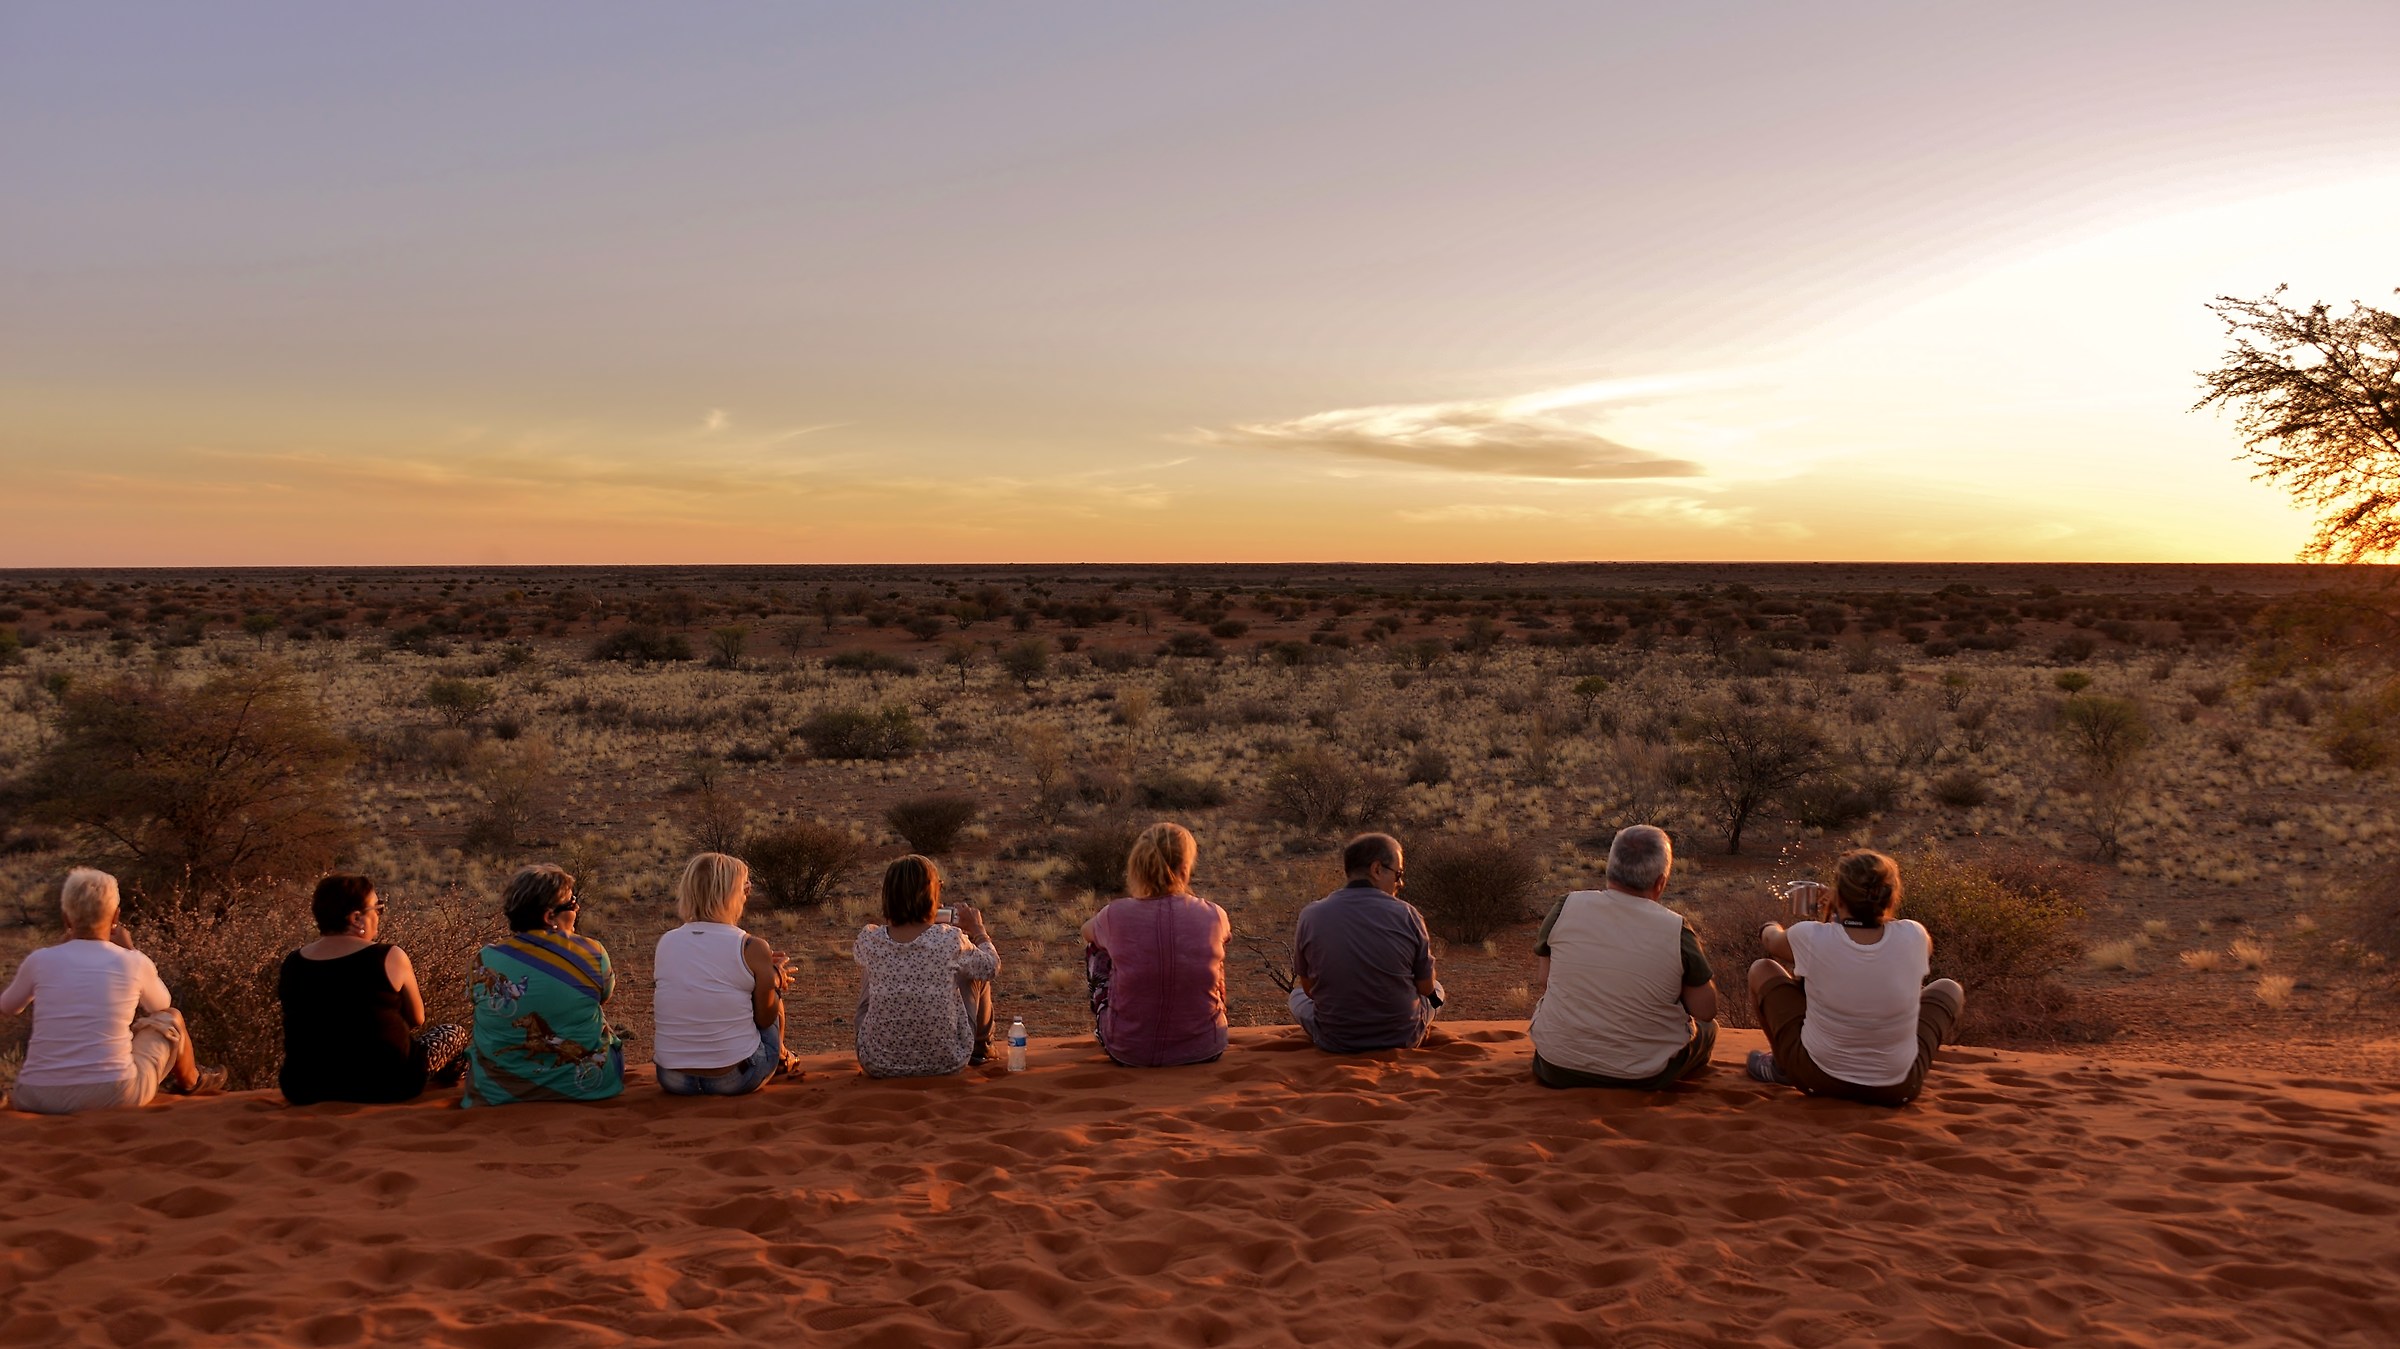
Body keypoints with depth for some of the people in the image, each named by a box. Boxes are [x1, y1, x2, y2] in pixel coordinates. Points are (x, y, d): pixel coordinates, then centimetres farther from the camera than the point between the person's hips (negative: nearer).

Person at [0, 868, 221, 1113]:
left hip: (36, 1099, 2)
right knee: (170, 1018, 27)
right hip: (114, 1096, -2)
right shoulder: (134, 963, -3)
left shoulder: (39, 960, 0)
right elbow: (160, 1005, 21)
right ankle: (192, 1082, 53)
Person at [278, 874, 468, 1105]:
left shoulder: (291, 964, 1)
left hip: (308, 1089, 6)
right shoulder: (390, 958, -12)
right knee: (455, 1033, 22)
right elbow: (417, 1019, 0)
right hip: (387, 1086, -5)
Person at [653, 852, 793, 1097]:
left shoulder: (666, 942, -1)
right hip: (735, 1080, -4)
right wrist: (775, 979, 16)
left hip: (673, 1081, 4)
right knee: (772, 996, 23)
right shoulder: (752, 948, -13)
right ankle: (780, 1058, 47)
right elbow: (765, 1019, -2)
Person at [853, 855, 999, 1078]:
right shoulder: (951, 940, -19)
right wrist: (978, 930, 17)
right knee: (977, 972, 21)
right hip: (945, 1062, -1)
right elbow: (992, 967, 1)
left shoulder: (869, 939, -13)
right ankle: (981, 1047, 48)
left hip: (879, 1065, 2)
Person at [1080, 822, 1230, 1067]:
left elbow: (1087, 931, 10)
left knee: (1096, 943, 24)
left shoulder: (1117, 914, -16)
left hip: (1128, 1053, 0)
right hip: (1202, 1051, 1)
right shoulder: (1213, 916, -14)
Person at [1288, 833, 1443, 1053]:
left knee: (1297, 995, 33)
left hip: (1335, 1043, 1)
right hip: (1402, 1039, 0)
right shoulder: (1407, 914, -15)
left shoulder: (1310, 916, -11)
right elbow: (1426, 988, -5)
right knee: (1436, 988, 31)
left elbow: (1309, 989, 0)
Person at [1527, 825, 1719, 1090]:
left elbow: (1546, 983, 1)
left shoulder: (1567, 908, -12)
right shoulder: (1676, 931, -17)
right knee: (1708, 1028, 27)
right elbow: (1706, 1011, -7)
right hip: (1646, 1078, -1)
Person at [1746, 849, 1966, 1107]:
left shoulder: (1811, 938, -20)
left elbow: (1771, 939, 6)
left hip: (1817, 1080, -1)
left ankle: (1781, 1065, 33)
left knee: (1762, 970, 18)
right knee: (1949, 989, 24)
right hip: (1896, 1090, 1)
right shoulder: (1913, 937, -17)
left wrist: (1769, 930, 31)